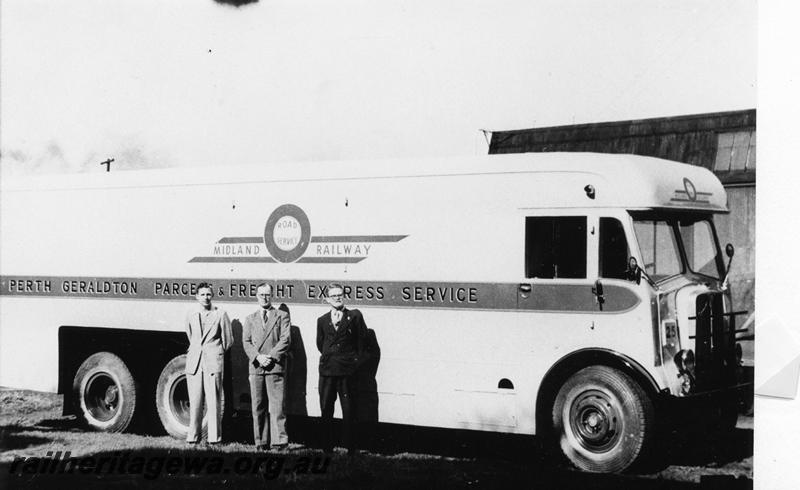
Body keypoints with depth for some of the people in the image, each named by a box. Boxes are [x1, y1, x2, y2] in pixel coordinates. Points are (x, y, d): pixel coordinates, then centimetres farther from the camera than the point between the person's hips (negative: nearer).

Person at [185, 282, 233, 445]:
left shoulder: (220, 315, 0)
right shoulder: (190, 315, 10)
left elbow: (228, 341, 8)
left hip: (213, 362, -3)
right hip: (194, 362, 3)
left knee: (213, 401, -4)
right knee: (194, 401, 3)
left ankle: (214, 437, -1)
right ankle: (193, 436, 9)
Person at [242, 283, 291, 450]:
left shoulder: (282, 316, 10)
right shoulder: (250, 319, 19)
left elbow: (285, 340, -1)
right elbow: (246, 342, 8)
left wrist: (271, 357, -12)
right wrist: (258, 357, -9)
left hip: (276, 367, -3)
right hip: (255, 367, 3)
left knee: (277, 406, -8)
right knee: (258, 407, 3)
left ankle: (280, 441, -8)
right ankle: (261, 442, 7)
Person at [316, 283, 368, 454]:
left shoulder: (355, 316, 4)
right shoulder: (322, 320, 12)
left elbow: (362, 341, 5)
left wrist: (357, 361, 3)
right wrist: (329, 357, 10)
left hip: (348, 370, -3)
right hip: (327, 370, 3)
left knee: (349, 411, -2)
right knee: (326, 411, 4)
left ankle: (351, 448, 3)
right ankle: (327, 448, 11)